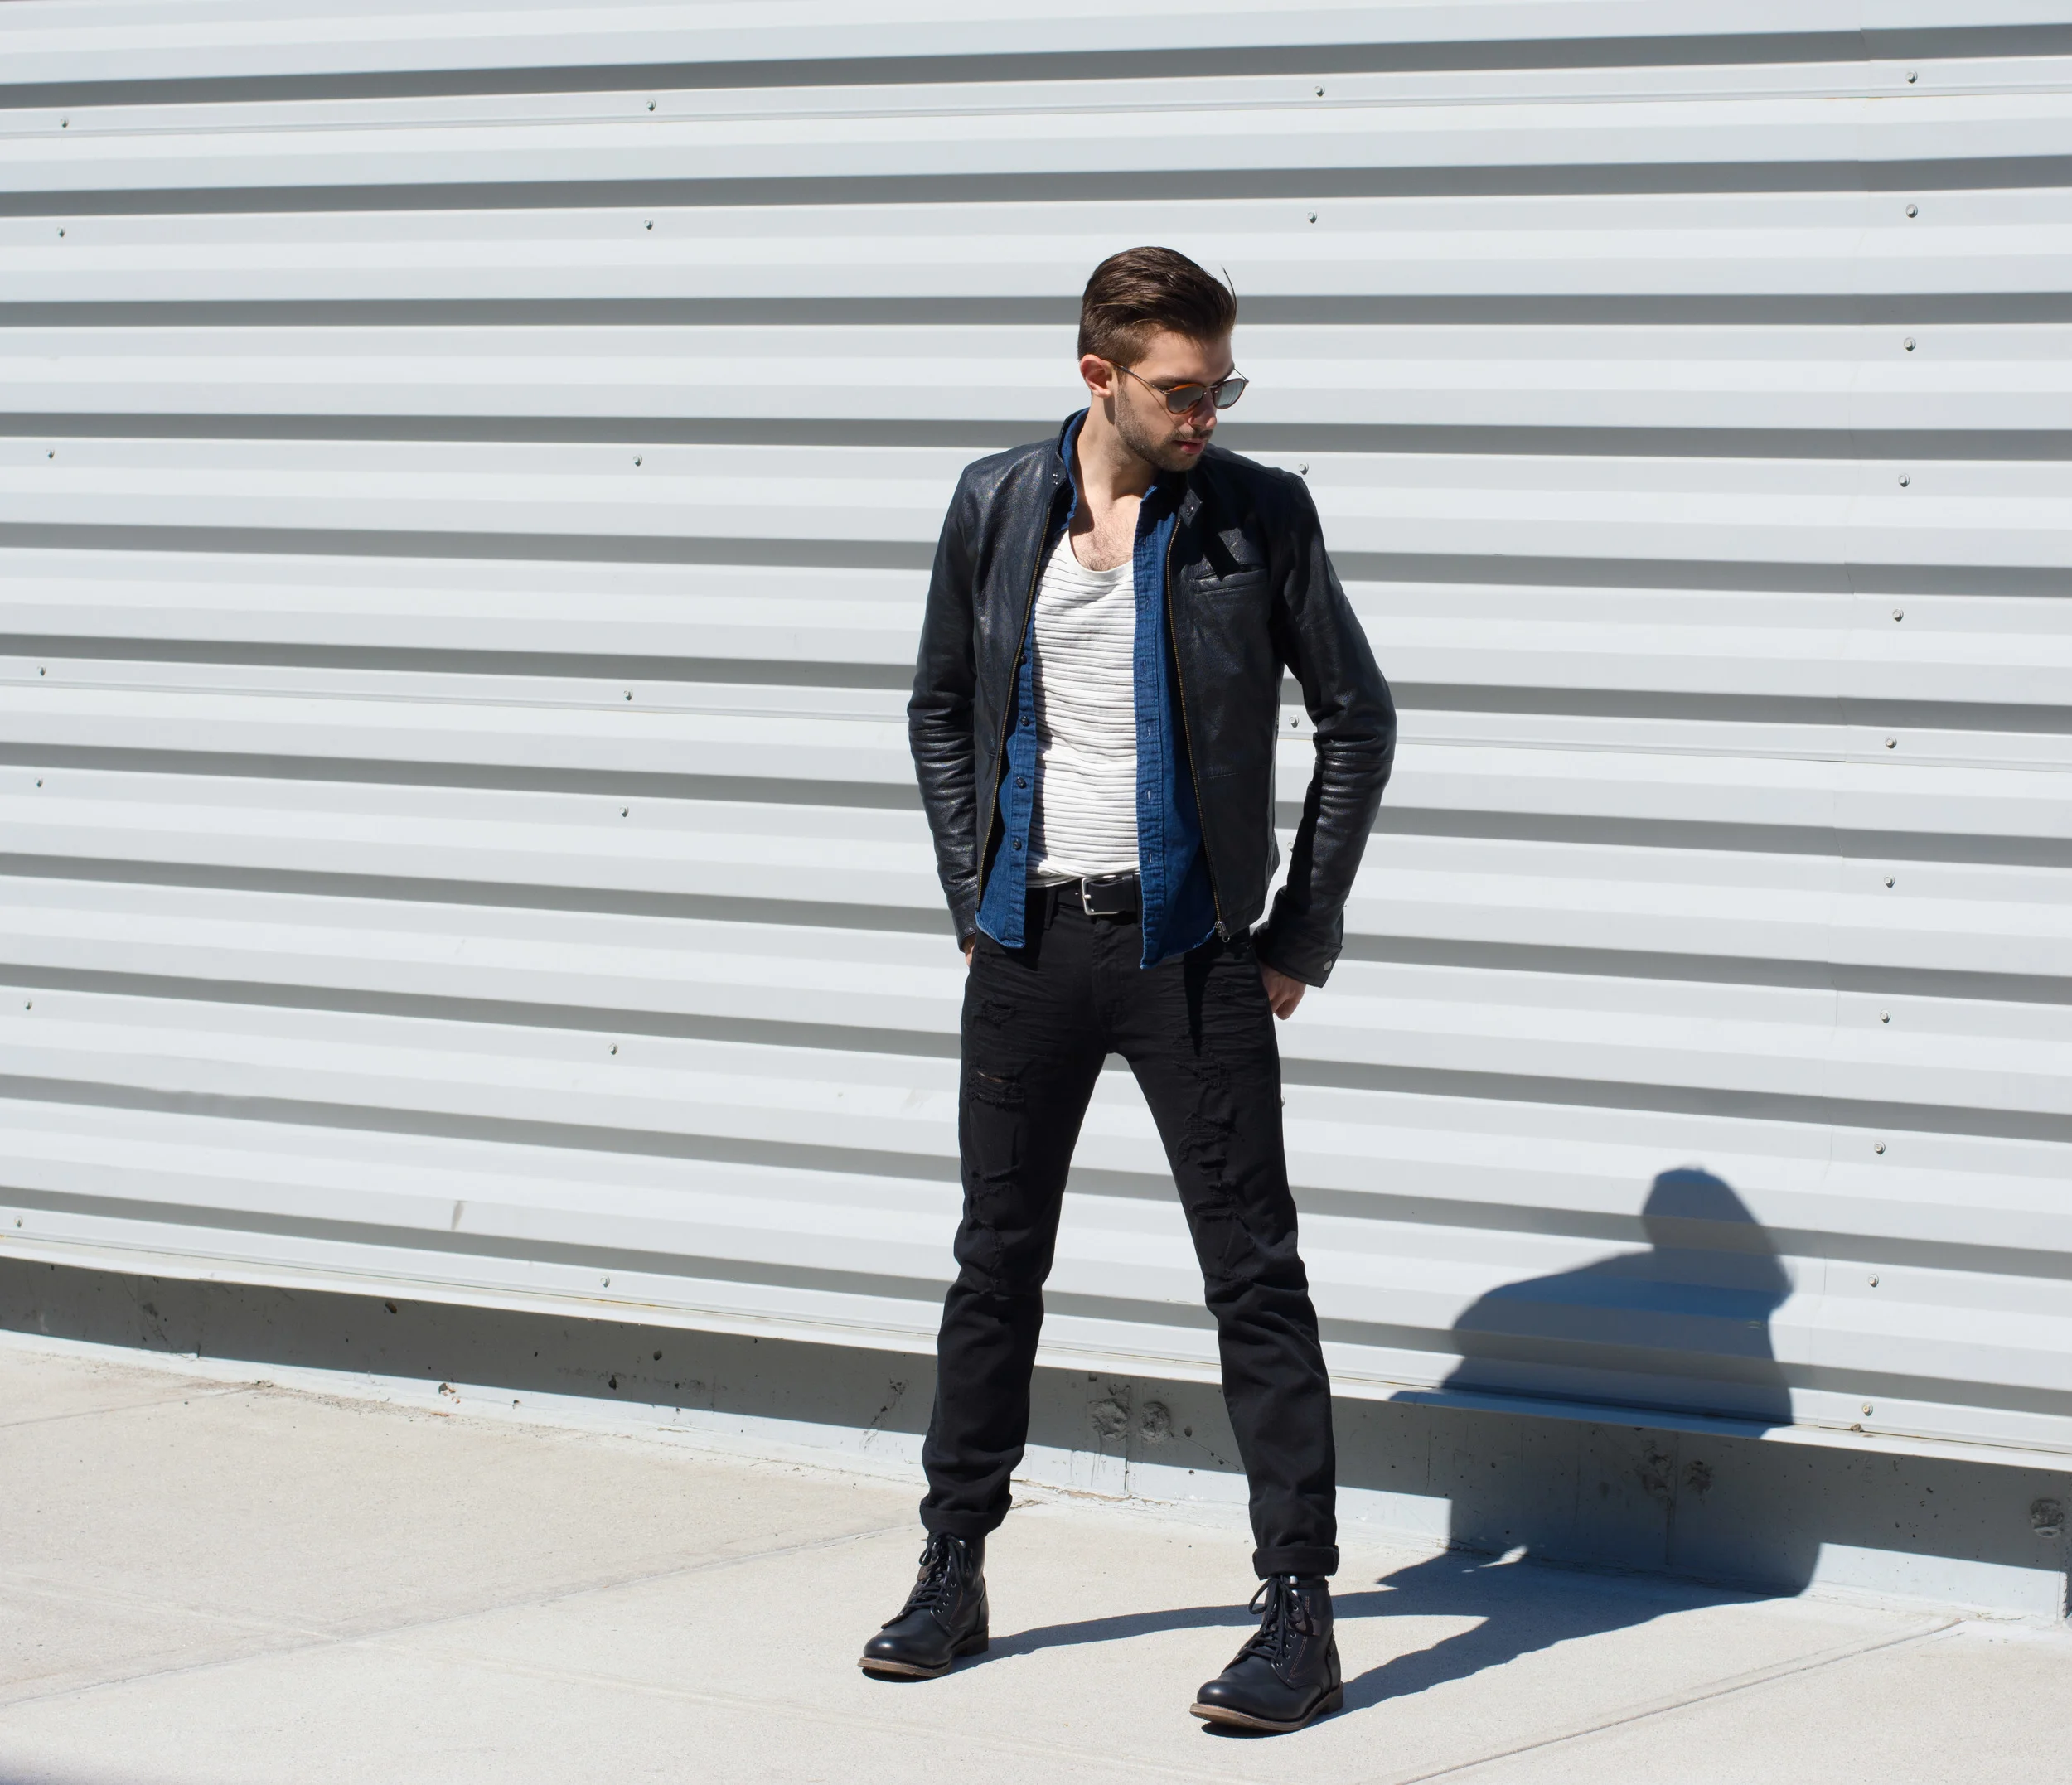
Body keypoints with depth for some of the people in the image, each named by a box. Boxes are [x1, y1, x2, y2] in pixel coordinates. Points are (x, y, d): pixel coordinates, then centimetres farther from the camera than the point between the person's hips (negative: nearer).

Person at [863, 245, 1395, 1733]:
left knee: (1254, 1273, -4)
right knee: (997, 1260, 10)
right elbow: (942, 711, 16)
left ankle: (1301, 1613, -2)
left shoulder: (1261, 516, -3)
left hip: (1189, 947, -3)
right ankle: (954, 1574, 22)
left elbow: (1359, 722, 2)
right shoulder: (997, 507, 4)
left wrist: (1301, 938, -2)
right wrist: (973, 900, 8)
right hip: (1032, 943, 3)